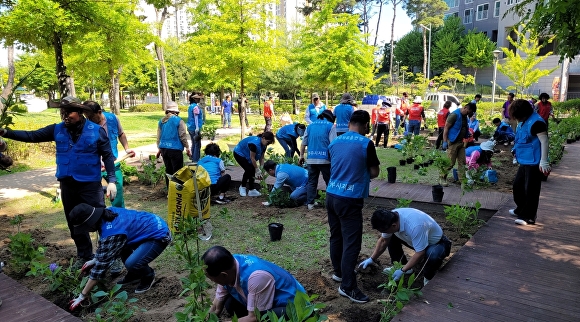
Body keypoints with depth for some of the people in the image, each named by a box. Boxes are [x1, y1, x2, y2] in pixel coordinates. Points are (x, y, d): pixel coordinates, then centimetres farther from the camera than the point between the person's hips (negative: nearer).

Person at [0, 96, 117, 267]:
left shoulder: (96, 130, -8)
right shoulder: (57, 130, 3)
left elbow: (108, 156, -7)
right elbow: (32, 136, 3)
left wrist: (111, 180, -12)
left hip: (90, 185, -5)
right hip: (67, 185, 5)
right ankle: (84, 256, 30)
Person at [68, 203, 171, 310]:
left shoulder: (110, 233, -26)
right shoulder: (107, 213, -2)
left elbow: (100, 267, -18)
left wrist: (82, 296, -10)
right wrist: (94, 259, 23)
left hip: (159, 234, -10)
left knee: (131, 263, -24)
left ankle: (149, 276, 8)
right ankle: (135, 274, 25)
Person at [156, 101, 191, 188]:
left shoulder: (161, 121, 8)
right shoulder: (178, 120, -9)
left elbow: (159, 136, 13)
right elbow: (183, 136, -9)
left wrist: (159, 148, 24)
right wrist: (187, 148, 1)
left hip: (164, 148, 6)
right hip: (175, 149, -6)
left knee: (168, 170, 15)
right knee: (177, 171, 2)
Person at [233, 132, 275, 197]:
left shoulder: (263, 145, -9)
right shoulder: (255, 143, -36)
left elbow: (261, 158, -6)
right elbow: (252, 158, -30)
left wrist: (262, 170, -12)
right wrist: (257, 170, -23)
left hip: (246, 155, 8)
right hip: (239, 153, -8)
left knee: (252, 171, -4)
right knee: (249, 170, -18)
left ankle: (251, 190, 5)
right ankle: (243, 187, -1)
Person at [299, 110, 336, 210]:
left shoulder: (310, 126, 14)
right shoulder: (330, 126, 1)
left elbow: (303, 143, 12)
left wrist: (301, 156, 20)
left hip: (311, 159, 4)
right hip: (325, 159, -4)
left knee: (311, 182, 11)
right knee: (330, 182, 8)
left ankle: (310, 203, 12)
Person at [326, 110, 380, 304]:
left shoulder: (334, 142, 8)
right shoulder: (366, 144, -9)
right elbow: (374, 173, -3)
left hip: (331, 195, 7)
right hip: (350, 199, -7)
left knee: (336, 236, 18)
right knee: (352, 242, -2)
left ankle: (338, 272, 33)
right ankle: (347, 286, 2)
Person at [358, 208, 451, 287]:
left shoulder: (414, 226, -42)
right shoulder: (391, 217, -17)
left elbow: (420, 253, -34)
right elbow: (383, 241, -1)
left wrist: (402, 271, -28)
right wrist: (372, 259, -3)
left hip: (437, 243, -7)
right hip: (417, 239, 7)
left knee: (432, 255, -39)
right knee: (391, 238, -2)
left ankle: (428, 277, -7)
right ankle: (400, 265, 14)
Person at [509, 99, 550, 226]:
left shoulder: (536, 122, -20)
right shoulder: (524, 122, 10)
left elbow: (544, 142, -22)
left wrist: (544, 162, -24)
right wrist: (516, 150, 22)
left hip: (534, 163, -10)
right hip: (525, 161, 10)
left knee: (530, 189, -2)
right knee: (518, 185, 19)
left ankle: (529, 217, 7)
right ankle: (521, 210, 35)